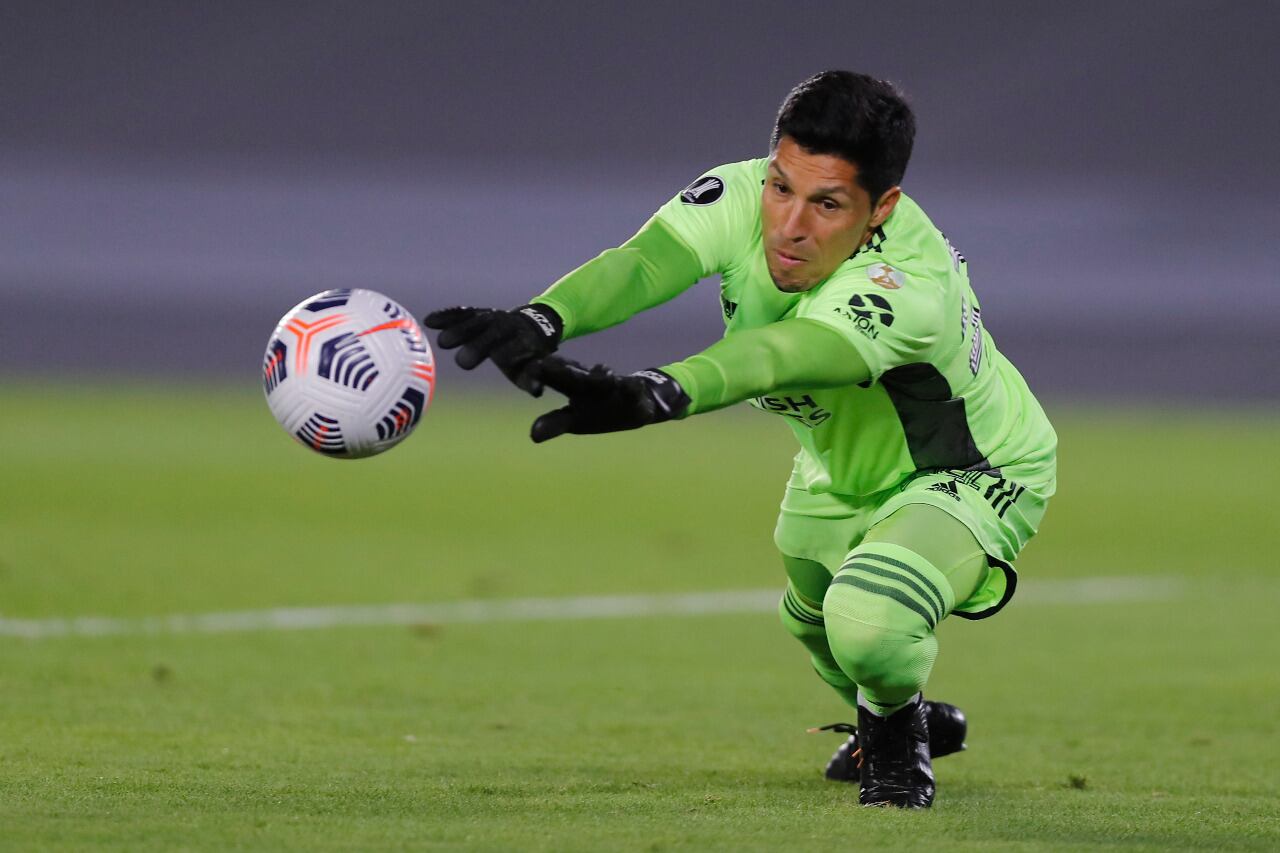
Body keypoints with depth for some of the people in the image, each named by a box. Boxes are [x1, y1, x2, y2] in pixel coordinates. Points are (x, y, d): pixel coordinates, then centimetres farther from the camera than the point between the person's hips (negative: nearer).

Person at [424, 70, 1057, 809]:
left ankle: (899, 725, 5)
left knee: (868, 621, -30)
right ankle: (885, 720, 61)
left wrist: (655, 395, -80)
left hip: (976, 476, -7)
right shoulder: (742, 197, -27)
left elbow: (781, 356, -61)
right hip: (842, 466, 7)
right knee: (812, 615, 27)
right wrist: (542, 321, -69)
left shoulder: (912, 286, -43)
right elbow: (645, 263, -47)